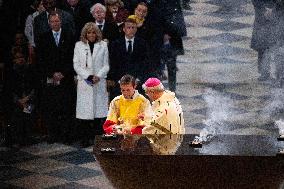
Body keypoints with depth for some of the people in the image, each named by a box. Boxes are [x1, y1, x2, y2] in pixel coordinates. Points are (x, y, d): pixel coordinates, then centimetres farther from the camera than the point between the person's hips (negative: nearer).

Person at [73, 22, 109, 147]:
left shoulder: (103, 45, 10)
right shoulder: (79, 45, 9)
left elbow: (106, 65, 7)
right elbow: (76, 65, 4)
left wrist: (98, 76, -10)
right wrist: (88, 76, -9)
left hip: (99, 83, 0)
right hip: (84, 83, 0)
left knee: (99, 111, -4)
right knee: (84, 111, -5)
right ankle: (85, 139, -2)